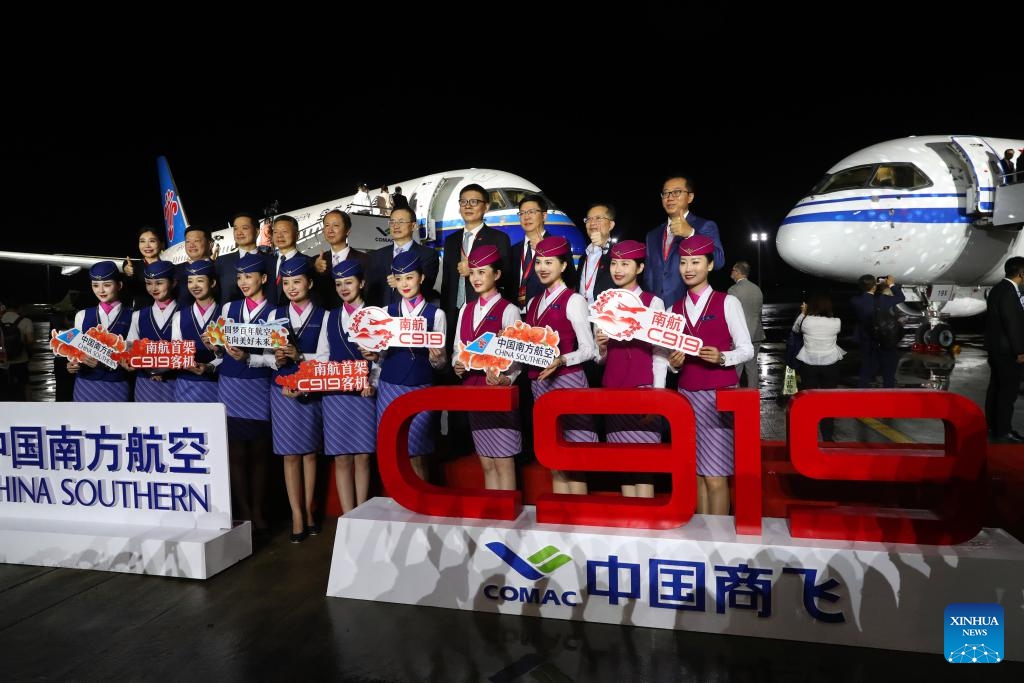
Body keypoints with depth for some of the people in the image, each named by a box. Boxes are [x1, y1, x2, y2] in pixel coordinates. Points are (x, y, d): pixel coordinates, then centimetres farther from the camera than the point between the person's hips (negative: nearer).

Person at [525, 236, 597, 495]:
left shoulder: (573, 301, -4)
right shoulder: (533, 303, 15)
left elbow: (588, 349, -8)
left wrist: (561, 361, -24)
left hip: (567, 381, -6)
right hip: (539, 384, 6)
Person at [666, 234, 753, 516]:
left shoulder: (727, 302, -1)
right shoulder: (674, 309, 11)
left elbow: (746, 349, -2)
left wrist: (722, 358, -21)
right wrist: (674, 363, -7)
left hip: (720, 394, -4)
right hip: (687, 394, 4)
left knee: (715, 475, -5)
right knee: (697, 472, 9)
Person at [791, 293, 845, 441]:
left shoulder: (805, 321, -12)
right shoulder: (836, 322, -10)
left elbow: (795, 329, 8)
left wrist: (803, 313, 18)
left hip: (809, 365, 0)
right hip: (830, 365, 0)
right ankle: (828, 436, 14)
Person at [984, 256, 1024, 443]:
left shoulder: (999, 288, 11)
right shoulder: (1008, 291, -19)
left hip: (997, 347, 10)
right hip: (1007, 350, -10)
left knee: (996, 387, 16)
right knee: (1008, 391, -5)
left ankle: (993, 424, 25)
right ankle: (1002, 432, 0)